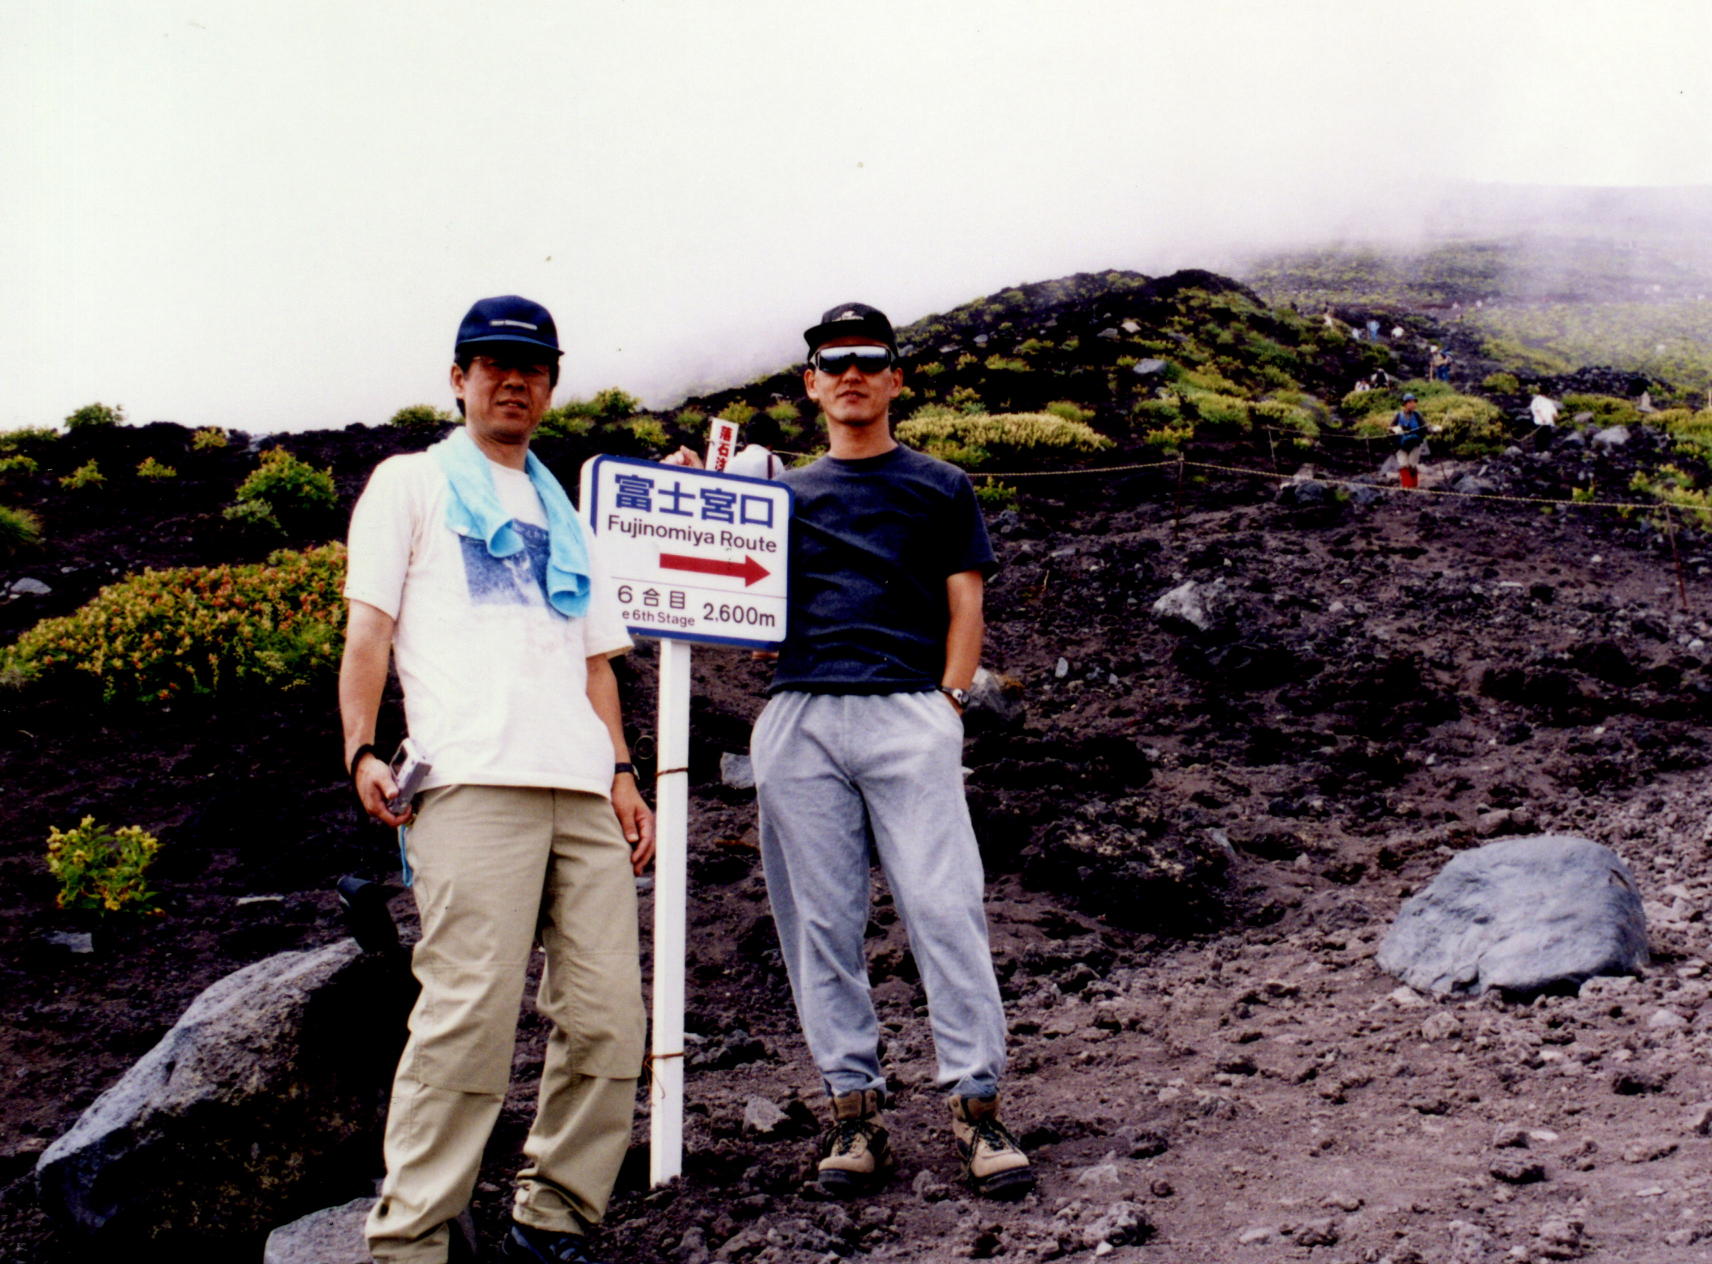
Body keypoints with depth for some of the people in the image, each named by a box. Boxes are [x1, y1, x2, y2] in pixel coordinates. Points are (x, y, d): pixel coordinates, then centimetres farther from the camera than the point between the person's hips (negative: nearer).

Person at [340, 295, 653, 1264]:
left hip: (583, 789, 5)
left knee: (608, 1020, -2)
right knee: (470, 1013, -14)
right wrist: (362, 748, -9)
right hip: (474, 782, -5)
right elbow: (369, 623, 5)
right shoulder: (412, 484, 15)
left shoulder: (563, 516, 30)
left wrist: (620, 770, 11)